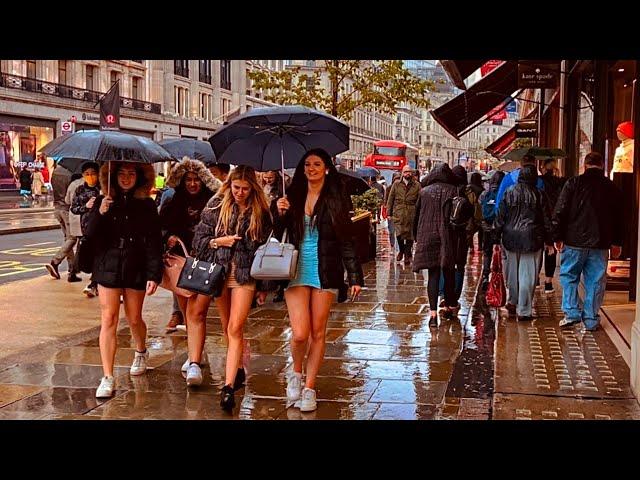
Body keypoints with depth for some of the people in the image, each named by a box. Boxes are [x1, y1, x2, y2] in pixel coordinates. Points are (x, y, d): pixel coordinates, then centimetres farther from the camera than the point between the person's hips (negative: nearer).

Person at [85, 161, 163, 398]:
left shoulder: (147, 205, 0)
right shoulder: (103, 201, 2)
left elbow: (154, 242, -3)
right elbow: (90, 234, -4)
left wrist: (154, 274, -9)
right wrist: (100, 214, -22)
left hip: (136, 269, 0)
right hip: (108, 267, 0)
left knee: (134, 319, 11)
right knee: (108, 320, -4)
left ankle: (141, 352, 43)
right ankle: (108, 378, -1)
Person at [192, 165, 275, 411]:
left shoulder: (260, 212, 0)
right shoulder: (216, 206, 2)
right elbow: (199, 239, 7)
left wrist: (264, 286, 3)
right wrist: (218, 241, -13)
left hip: (246, 274, -2)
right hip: (219, 271, 2)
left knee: (235, 329, -10)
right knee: (227, 328, 11)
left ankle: (228, 386, -13)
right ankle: (238, 371, 31)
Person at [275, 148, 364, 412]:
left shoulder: (337, 199, 1)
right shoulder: (293, 197, 6)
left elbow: (347, 240, 1)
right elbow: (277, 235, 10)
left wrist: (355, 276, -4)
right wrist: (280, 214, -10)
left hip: (325, 272, 0)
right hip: (296, 270, 1)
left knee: (318, 333, 5)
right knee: (300, 333, -8)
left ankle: (309, 388, 17)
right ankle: (296, 372, 22)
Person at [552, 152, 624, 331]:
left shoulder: (573, 183, -5)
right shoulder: (612, 188, 4)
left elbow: (560, 212, -6)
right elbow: (619, 218, 10)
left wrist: (558, 237, 1)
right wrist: (617, 242, 18)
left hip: (574, 242, -2)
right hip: (600, 244, 2)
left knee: (569, 277, 11)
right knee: (595, 282, 7)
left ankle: (572, 313, 2)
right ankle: (591, 320, 10)